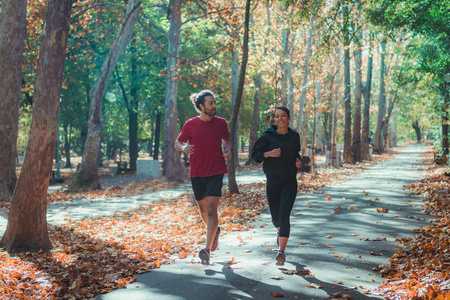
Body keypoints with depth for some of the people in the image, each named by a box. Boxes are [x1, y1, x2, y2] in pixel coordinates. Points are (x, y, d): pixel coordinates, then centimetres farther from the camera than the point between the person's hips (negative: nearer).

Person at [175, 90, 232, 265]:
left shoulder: (221, 123, 2)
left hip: (216, 172, -1)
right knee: (203, 209, 13)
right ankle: (215, 231, 45)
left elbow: (227, 139, 20)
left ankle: (207, 249, -14)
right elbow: (177, 143, 8)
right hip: (197, 173, 1)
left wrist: (229, 149, -2)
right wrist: (183, 147, -16)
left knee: (211, 209, -13)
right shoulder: (190, 124, -2)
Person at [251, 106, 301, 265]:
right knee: (275, 216, 12)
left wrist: (298, 161, 2)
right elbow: (255, 154, -2)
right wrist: (269, 153, -19)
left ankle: (282, 251, -13)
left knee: (284, 215, -14)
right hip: (273, 182, 0)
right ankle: (280, 230, 48)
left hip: (290, 182, 0)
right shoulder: (267, 136, -4)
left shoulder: (294, 136, 6)